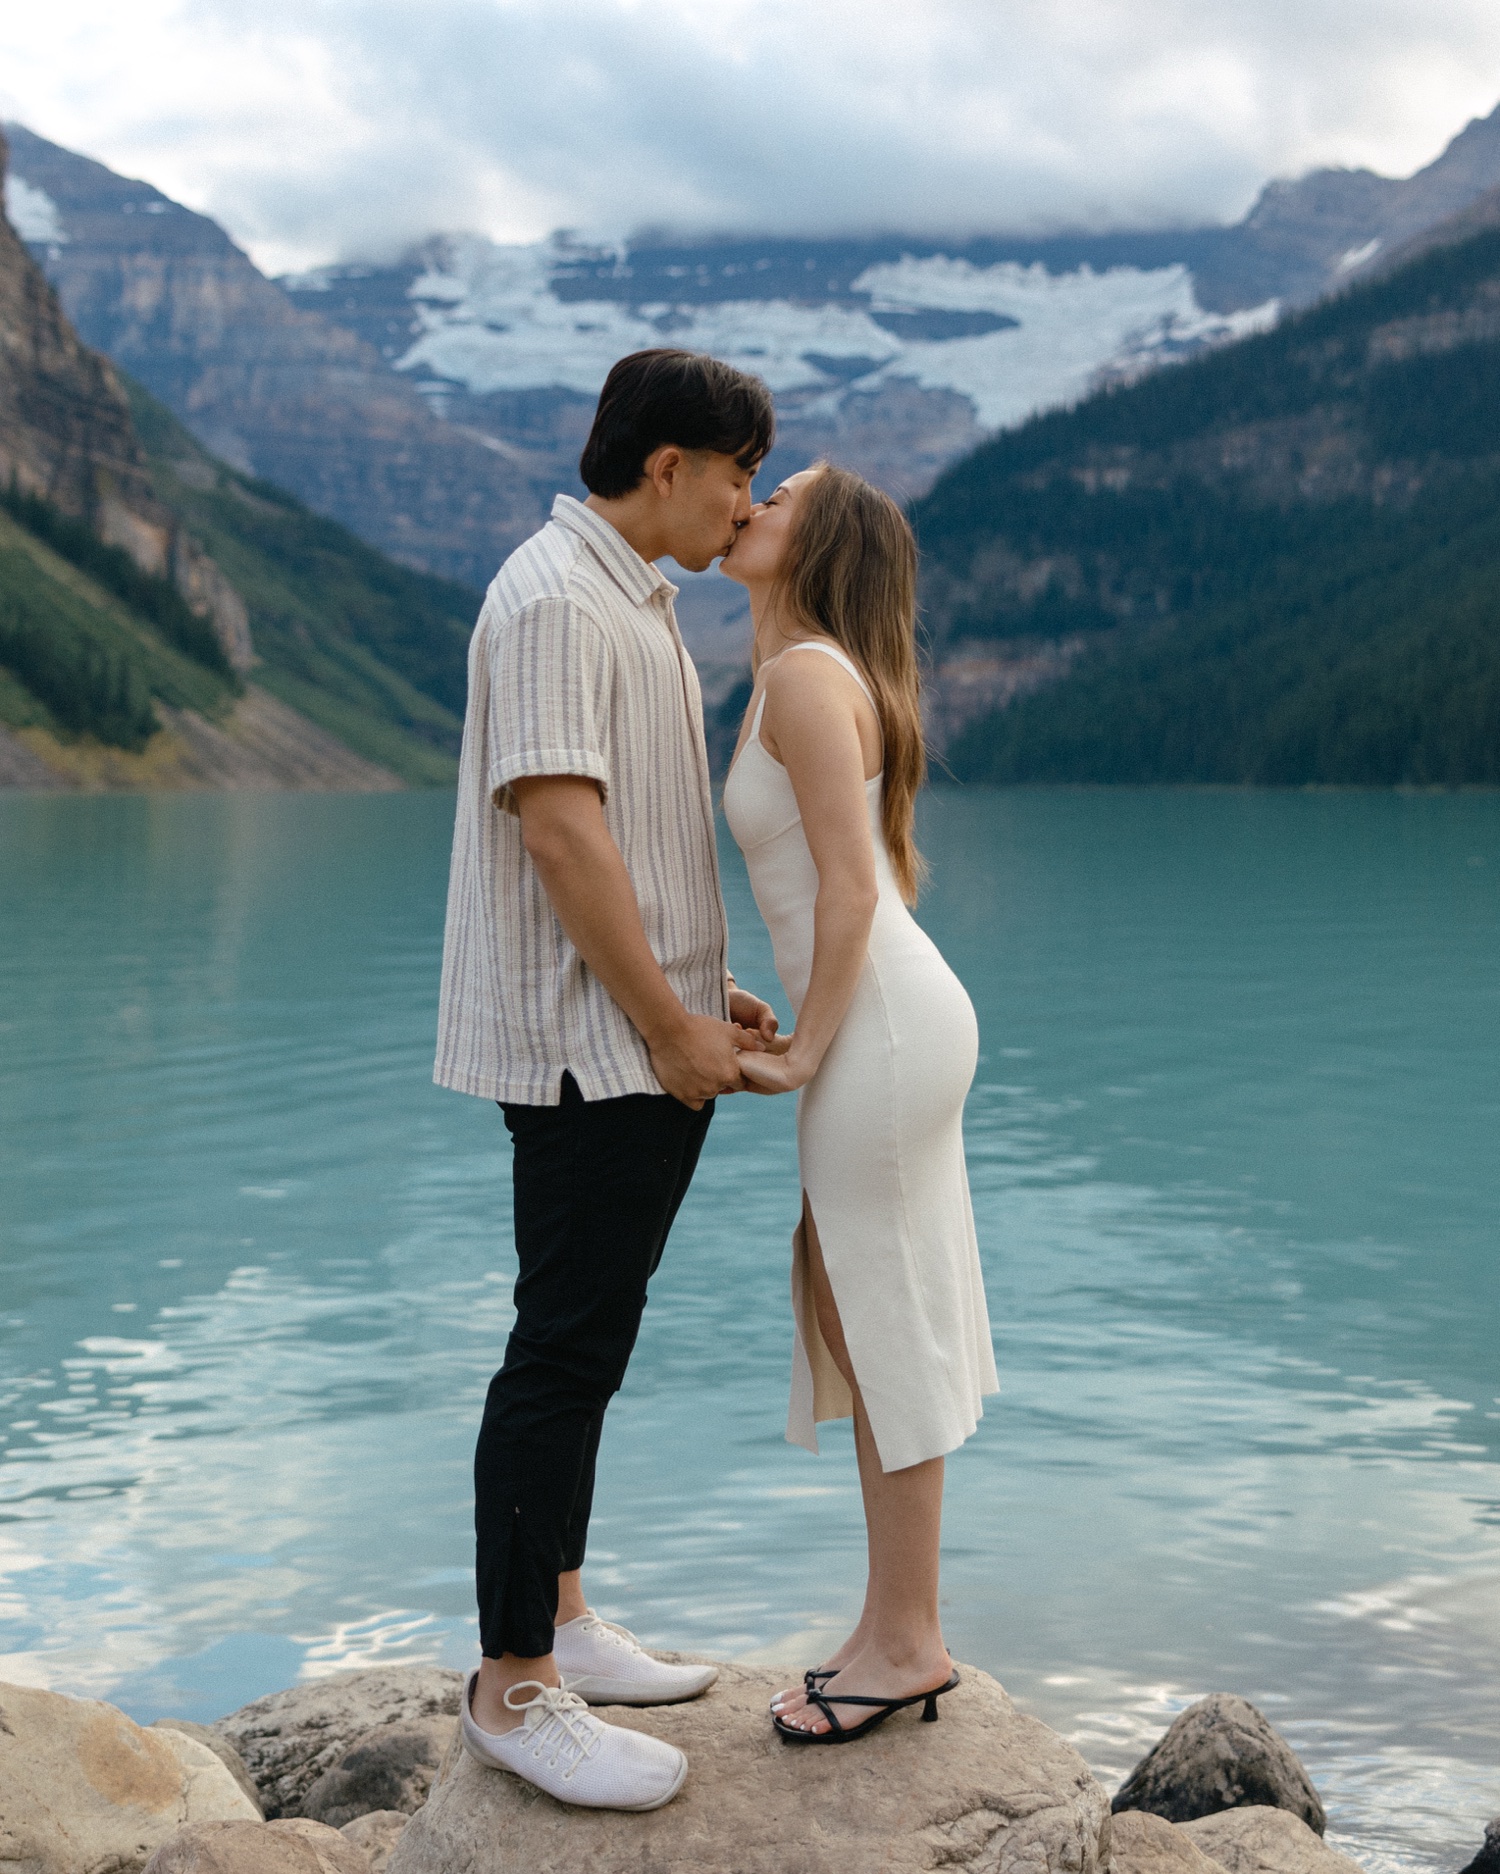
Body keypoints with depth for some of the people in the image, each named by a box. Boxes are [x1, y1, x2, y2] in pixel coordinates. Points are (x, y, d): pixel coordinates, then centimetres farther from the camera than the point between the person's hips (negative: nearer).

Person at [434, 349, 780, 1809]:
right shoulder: (553, 598, -14)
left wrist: (706, 998, 17)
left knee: (588, 1342, 15)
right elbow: (558, 826, -21)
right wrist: (669, 1025, -18)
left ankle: (554, 1618, 26)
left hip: (646, 1043, 10)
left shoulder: (635, 601, 19)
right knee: (563, 1353, -6)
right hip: (586, 1046, -10)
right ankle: (512, 1687, 3)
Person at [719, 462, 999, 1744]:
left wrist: (804, 1053, -12)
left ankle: (906, 1641, 13)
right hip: (891, 1024, 10)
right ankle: (899, 1629, 23)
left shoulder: (804, 674, -14)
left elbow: (852, 883, -19)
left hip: (879, 1035, -10)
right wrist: (803, 1034, 21)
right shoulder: (825, 678, 16)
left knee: (885, 1331, 0)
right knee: (863, 1322, 14)